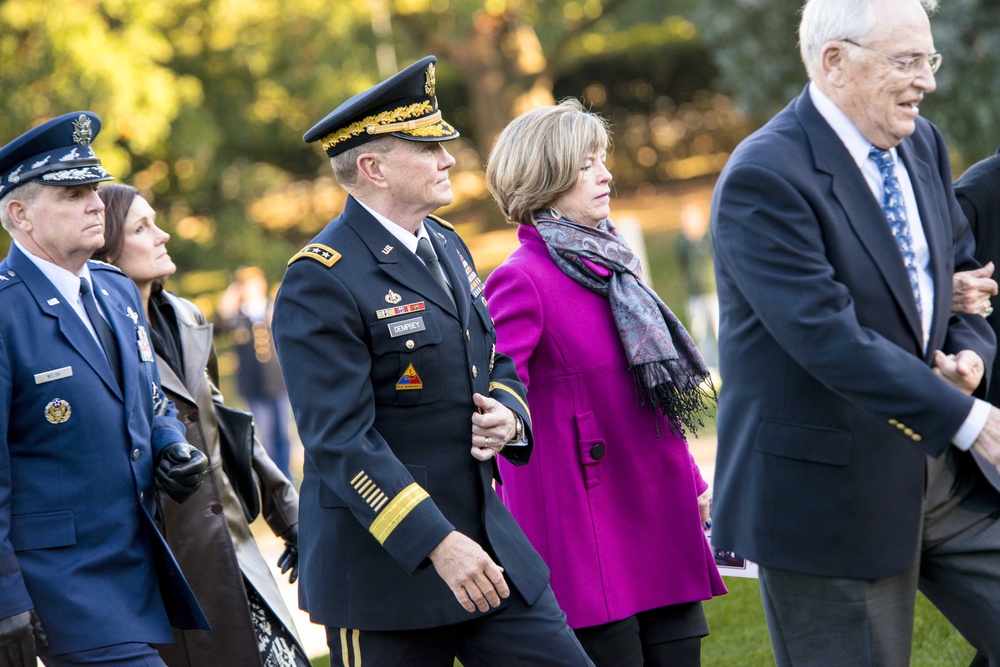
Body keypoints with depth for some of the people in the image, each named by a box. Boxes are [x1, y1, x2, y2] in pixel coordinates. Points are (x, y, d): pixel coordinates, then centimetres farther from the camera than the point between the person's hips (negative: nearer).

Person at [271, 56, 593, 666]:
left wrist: (508, 415, -1)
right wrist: (437, 543, -25)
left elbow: (496, 364, 23)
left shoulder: (447, 245, 12)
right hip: (385, 564, -7)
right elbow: (342, 442, -21)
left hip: (489, 542, 8)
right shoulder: (320, 282, -15)